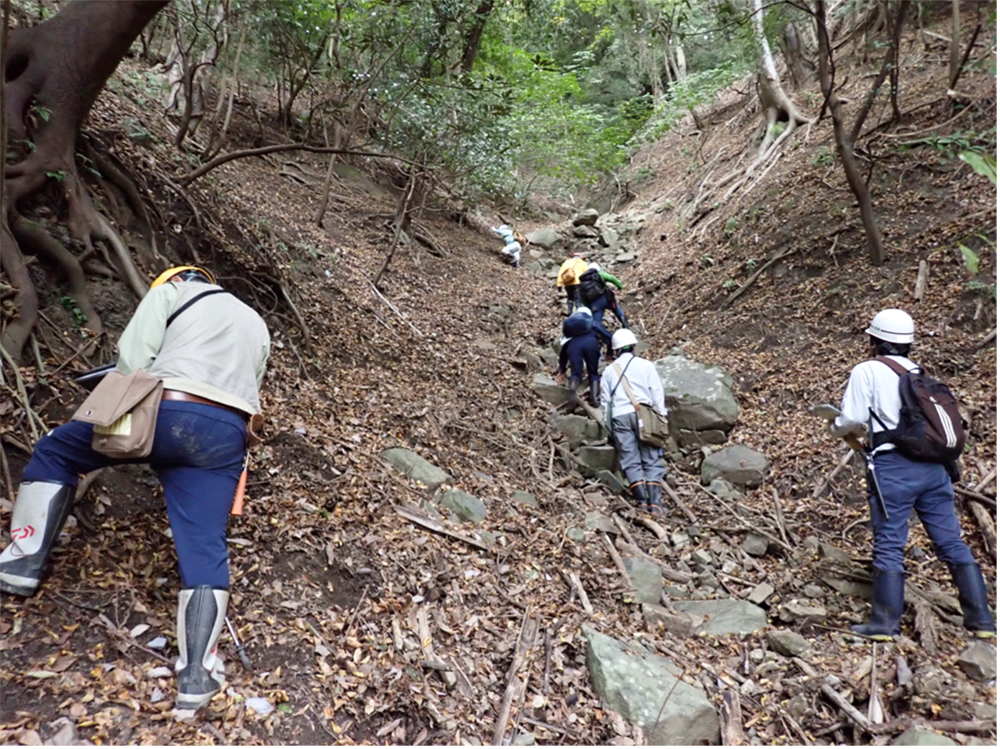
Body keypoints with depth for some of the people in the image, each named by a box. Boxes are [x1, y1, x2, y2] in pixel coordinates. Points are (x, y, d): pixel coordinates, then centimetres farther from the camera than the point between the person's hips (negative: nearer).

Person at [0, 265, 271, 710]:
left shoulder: (169, 292, 16)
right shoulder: (255, 324, 31)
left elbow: (133, 360, 3)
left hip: (168, 413, -3)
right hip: (226, 435, 4)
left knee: (54, 450, 22)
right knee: (204, 548, 2)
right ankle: (197, 676, -3)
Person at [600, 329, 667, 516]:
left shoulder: (609, 370, 16)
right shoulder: (645, 365, 9)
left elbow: (605, 400, 16)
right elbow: (657, 393, 3)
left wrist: (606, 422, 22)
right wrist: (661, 416, 6)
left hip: (620, 416, 1)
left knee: (630, 461, 1)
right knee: (652, 461, 0)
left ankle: (642, 500, -11)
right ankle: (655, 503, -10)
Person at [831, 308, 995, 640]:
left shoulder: (867, 371, -1)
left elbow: (852, 419, -7)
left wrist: (835, 428, 15)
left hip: (894, 466, -6)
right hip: (934, 464, 6)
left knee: (889, 545, 0)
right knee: (951, 541, 12)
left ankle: (885, 622, 5)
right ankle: (981, 618, 18)